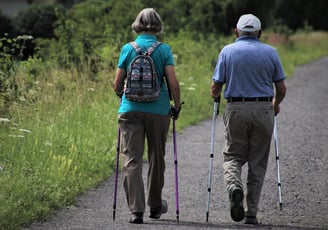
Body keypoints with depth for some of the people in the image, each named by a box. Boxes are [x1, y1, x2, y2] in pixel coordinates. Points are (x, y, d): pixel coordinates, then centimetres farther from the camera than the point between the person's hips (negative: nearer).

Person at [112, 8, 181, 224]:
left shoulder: (128, 49, 1)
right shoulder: (164, 50, -2)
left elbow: (117, 84, 3)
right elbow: (173, 83, -9)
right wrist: (177, 106, 7)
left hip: (130, 109, 0)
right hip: (158, 110, 0)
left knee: (131, 160, -2)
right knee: (156, 158, 17)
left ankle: (136, 209, -15)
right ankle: (155, 205, 32)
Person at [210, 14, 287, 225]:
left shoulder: (228, 51, 1)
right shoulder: (270, 52, 3)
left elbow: (216, 86, 0)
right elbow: (281, 88, 5)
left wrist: (216, 96, 23)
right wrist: (276, 104, 25)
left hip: (236, 110, -1)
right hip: (263, 110, 1)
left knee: (233, 155, 11)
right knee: (258, 163, 9)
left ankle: (234, 185, -21)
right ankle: (251, 213, 8)